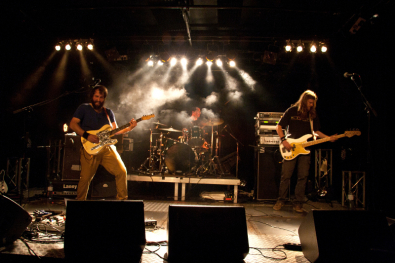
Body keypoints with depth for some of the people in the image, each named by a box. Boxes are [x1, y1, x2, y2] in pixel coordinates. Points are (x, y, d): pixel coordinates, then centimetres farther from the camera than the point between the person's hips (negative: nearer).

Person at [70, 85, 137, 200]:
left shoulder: (108, 112, 17)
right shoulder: (84, 108, 5)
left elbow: (115, 130, 12)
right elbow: (73, 124, -4)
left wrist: (129, 128, -4)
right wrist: (86, 135, -16)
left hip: (107, 147, 4)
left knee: (121, 171, -7)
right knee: (85, 177, -5)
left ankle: (122, 199, 7)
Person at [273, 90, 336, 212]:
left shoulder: (313, 114, 10)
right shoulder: (292, 111, -1)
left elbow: (316, 131, 16)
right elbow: (278, 127, 0)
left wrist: (328, 138, -1)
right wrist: (284, 141, -12)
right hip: (290, 149, -3)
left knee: (303, 177, 1)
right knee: (286, 176, -2)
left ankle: (298, 203, 11)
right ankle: (281, 200, 12)